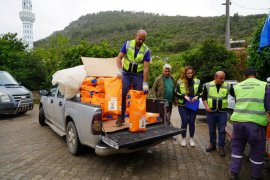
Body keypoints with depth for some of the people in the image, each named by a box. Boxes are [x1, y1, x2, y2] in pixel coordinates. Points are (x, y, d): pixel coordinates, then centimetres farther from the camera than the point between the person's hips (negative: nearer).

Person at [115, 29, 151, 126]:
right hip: (126, 73, 0)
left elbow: (146, 67, -11)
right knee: (122, 94, -10)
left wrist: (145, 83, -14)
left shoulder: (146, 50, -7)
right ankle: (121, 117, 2)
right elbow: (119, 58, -3)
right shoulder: (127, 44, -3)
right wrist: (120, 70, -18)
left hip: (138, 75, 0)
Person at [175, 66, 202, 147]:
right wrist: (184, 96, -16)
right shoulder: (180, 82, 0)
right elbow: (176, 93, -1)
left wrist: (197, 96, -9)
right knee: (184, 121, -1)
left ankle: (191, 138, 24)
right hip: (183, 105, -2)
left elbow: (201, 91, 10)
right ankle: (183, 139, 16)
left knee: (192, 122, 7)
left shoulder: (197, 82, 6)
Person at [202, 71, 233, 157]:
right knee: (211, 130, 14)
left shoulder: (228, 86, -2)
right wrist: (206, 106, -7)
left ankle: (221, 147, 18)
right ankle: (212, 144, 31)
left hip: (222, 112, -1)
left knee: (222, 130, 5)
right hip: (211, 111, 1)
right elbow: (203, 97, 5)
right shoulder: (208, 85, -1)